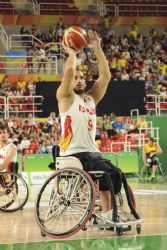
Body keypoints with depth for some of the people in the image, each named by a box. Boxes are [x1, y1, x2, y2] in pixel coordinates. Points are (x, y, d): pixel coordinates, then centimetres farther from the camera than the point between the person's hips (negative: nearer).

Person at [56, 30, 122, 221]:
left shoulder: (91, 98, 17)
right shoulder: (65, 97, 0)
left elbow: (105, 75, 7)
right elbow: (69, 71, -17)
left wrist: (97, 49, 1)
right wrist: (72, 53, 0)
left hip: (92, 152, 7)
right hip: (73, 154, -7)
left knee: (116, 175, -11)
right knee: (108, 174, -23)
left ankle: (109, 215, -3)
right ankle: (107, 216, -15)